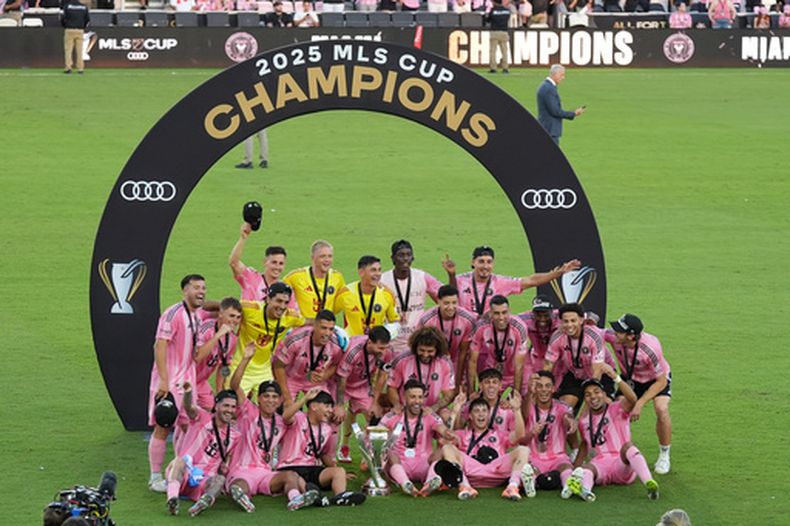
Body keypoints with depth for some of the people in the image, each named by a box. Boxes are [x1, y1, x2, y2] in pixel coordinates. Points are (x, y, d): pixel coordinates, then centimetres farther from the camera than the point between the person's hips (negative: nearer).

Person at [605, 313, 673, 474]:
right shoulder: (613, 336, -29)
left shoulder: (650, 349, -40)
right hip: (630, 378, 4)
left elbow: (661, 381, -28)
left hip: (656, 379, -4)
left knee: (662, 409, -27)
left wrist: (640, 403, -31)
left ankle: (664, 456, -8)